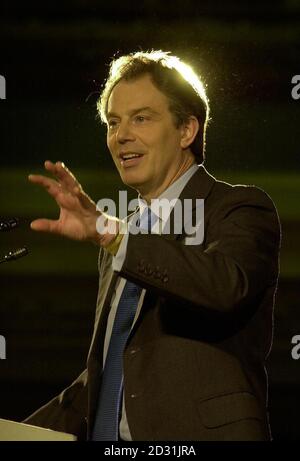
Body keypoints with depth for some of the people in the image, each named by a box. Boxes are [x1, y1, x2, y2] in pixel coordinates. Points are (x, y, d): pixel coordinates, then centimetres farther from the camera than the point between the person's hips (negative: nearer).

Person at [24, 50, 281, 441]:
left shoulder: (242, 209, -4)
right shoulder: (123, 238, 20)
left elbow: (226, 286, -27)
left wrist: (109, 232, -32)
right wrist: (23, 435, 15)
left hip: (199, 433, -7)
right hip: (105, 436, 7)